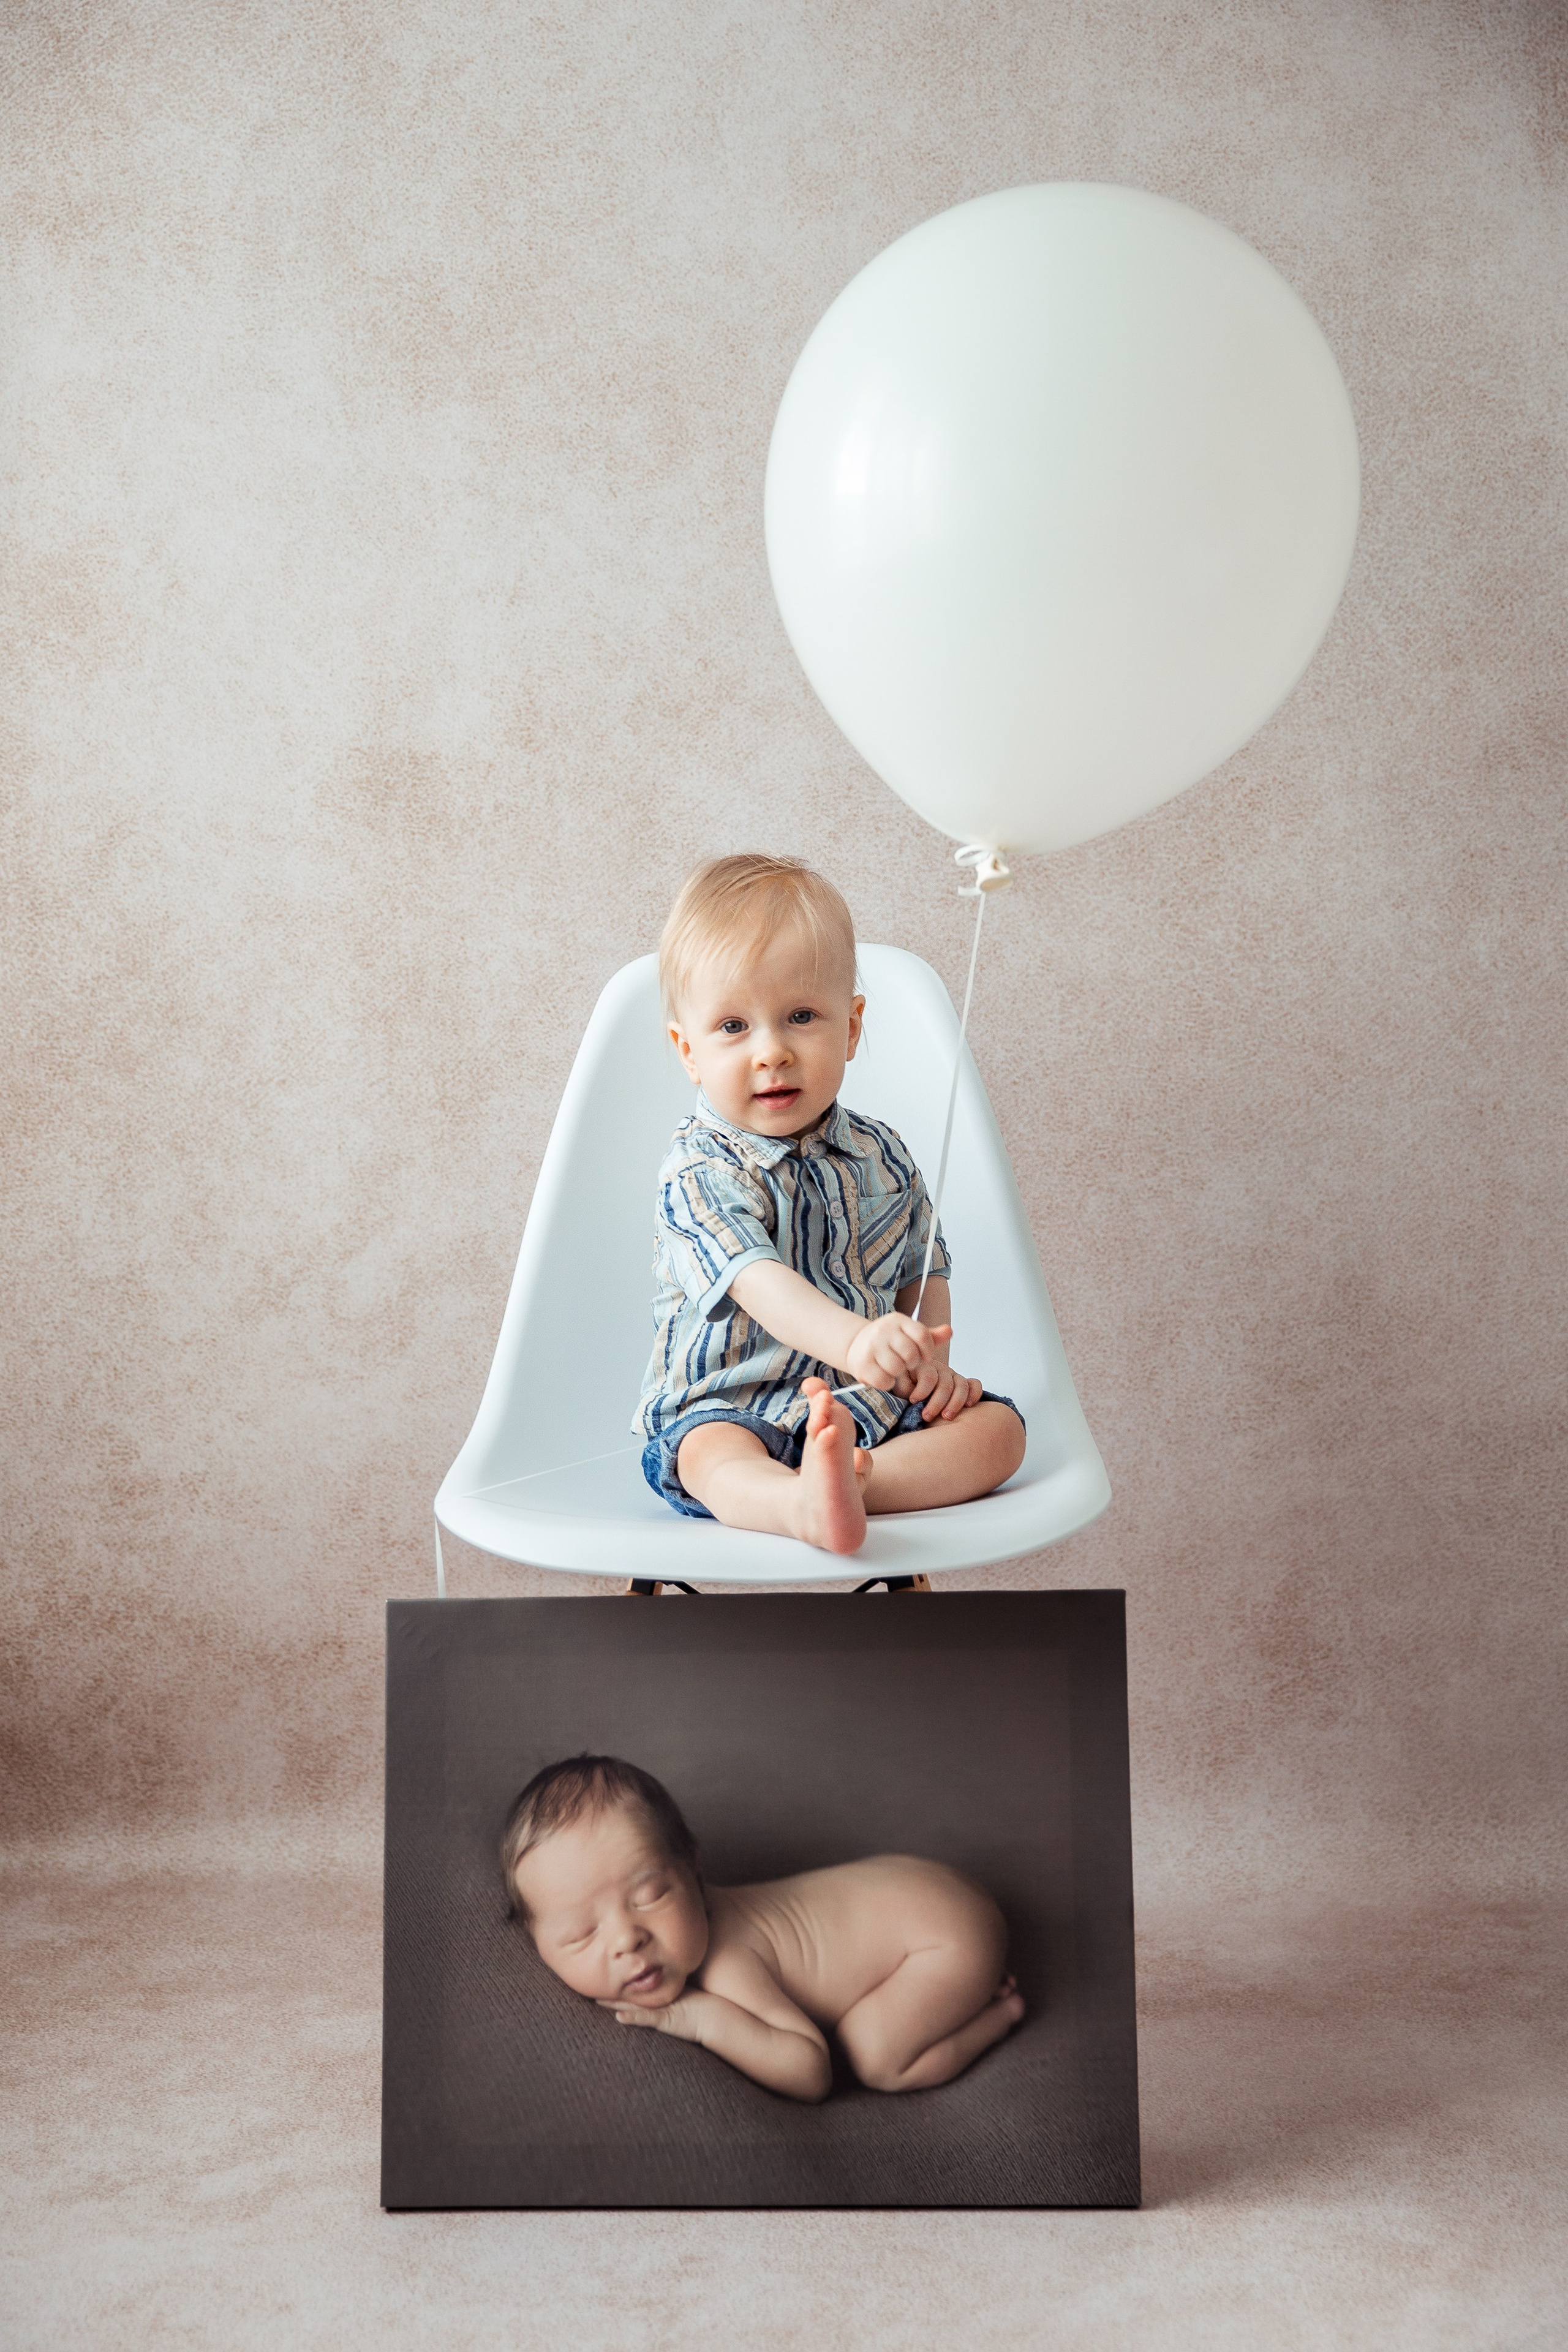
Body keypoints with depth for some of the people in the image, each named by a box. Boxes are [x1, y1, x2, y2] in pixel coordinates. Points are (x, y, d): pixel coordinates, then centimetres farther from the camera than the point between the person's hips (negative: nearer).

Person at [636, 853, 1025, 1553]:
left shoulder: (881, 1159, 7)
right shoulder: (700, 1173, -13)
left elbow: (924, 1274, 18)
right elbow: (758, 1281, -29)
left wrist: (931, 1363, -3)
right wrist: (854, 1339, -48)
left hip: (872, 1413, 6)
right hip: (726, 1409, -5)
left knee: (997, 1426, -14)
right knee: (709, 1454, -36)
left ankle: (851, 1479, -36)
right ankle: (805, 1506, -67)